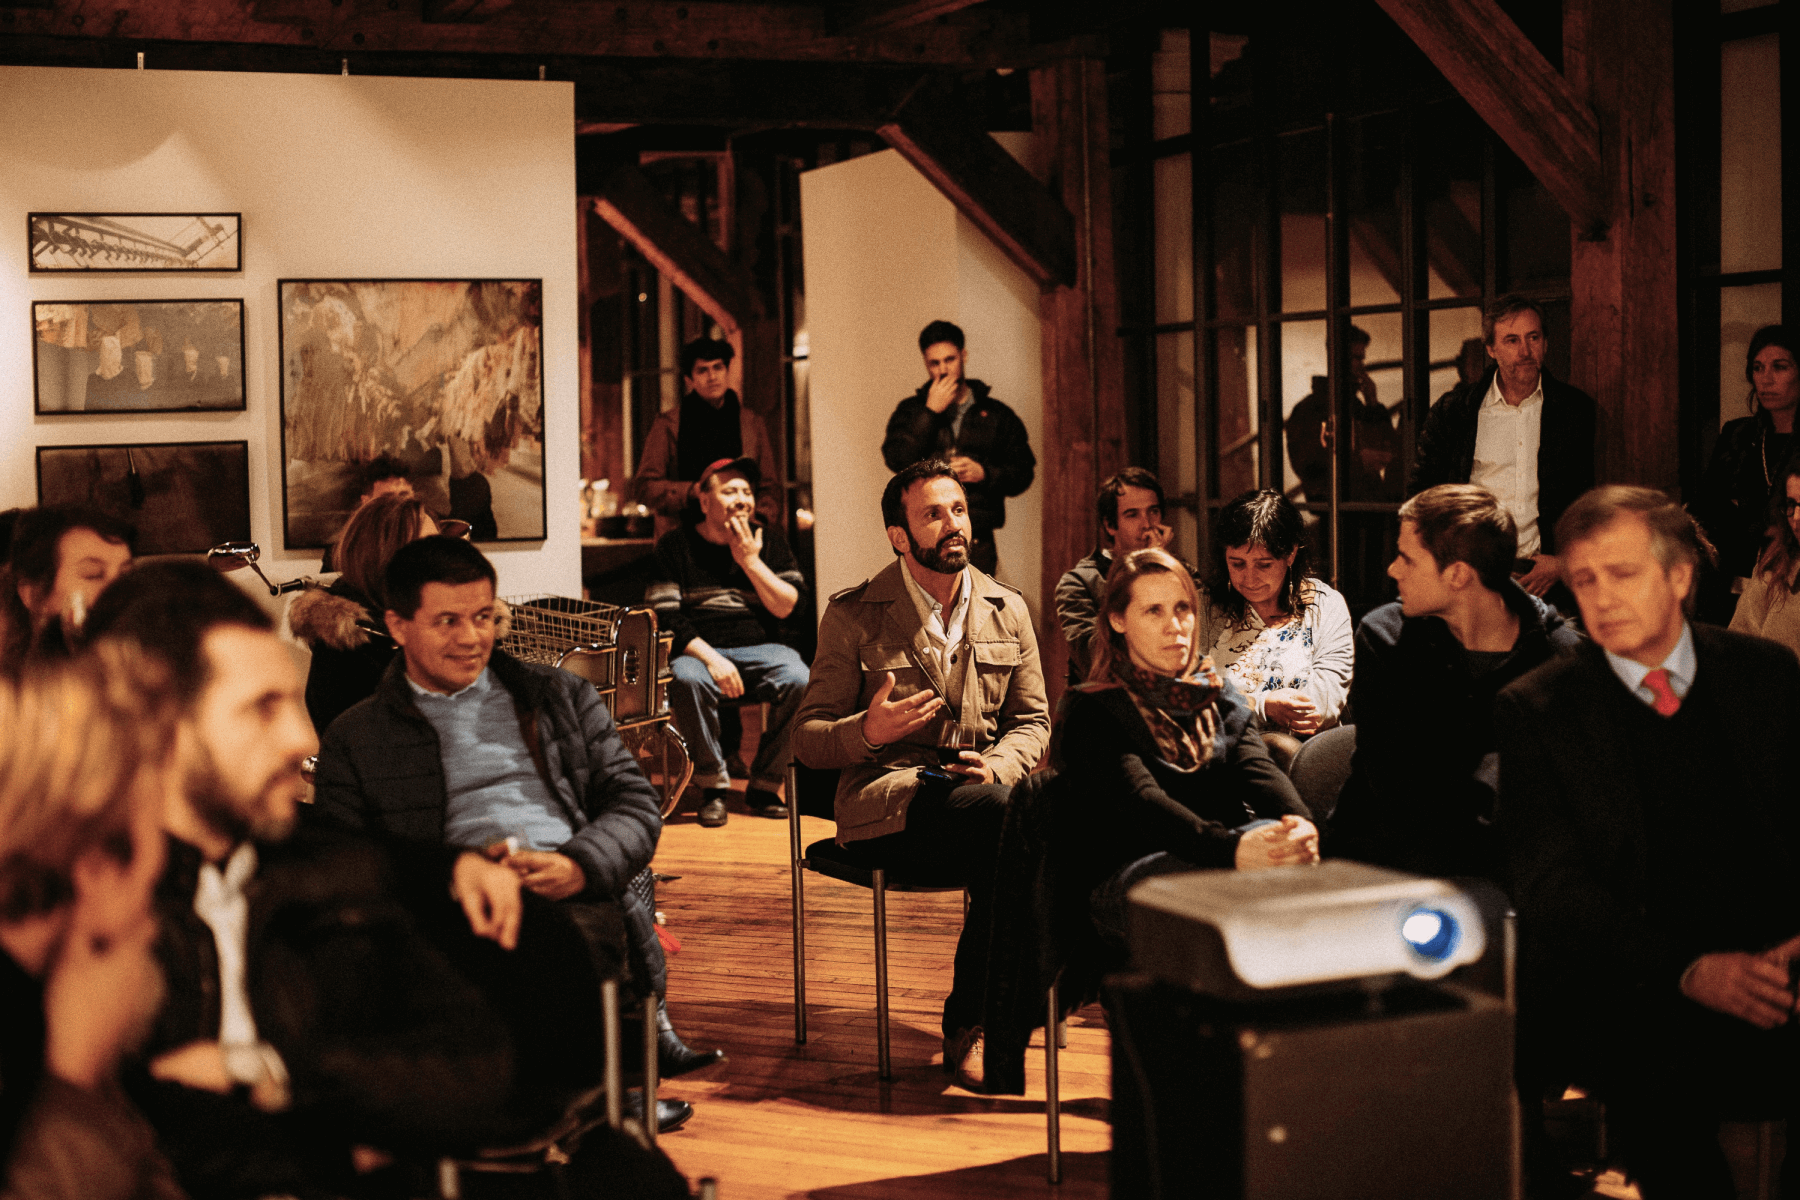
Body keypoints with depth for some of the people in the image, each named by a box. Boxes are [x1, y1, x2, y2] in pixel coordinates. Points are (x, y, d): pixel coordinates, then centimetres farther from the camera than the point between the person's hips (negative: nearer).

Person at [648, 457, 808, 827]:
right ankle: (712, 786, -18)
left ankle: (764, 785, -12)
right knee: (687, 679, -37)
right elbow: (664, 618, -6)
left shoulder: (768, 539, 10)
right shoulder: (675, 546, 3)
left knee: (799, 679, -29)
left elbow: (788, 607, 0)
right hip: (698, 649, -2)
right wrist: (711, 658, -19)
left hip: (759, 649, 2)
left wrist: (750, 560, -9)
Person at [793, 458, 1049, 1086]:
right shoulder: (853, 615, 4)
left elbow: (1032, 720, 18)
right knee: (1004, 819, -35)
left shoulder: (1008, 610, 15)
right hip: (888, 801, -4)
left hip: (982, 790, 4)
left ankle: (968, 1022, -19)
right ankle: (972, 1023, -21)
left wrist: (996, 766, -6)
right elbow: (806, 738, 4)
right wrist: (867, 732, -20)